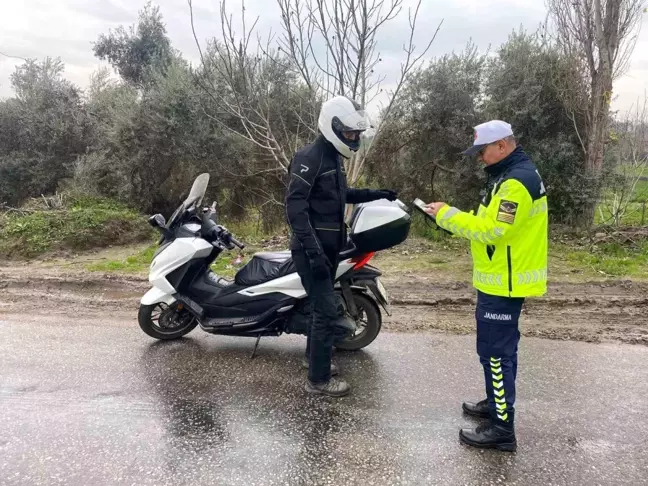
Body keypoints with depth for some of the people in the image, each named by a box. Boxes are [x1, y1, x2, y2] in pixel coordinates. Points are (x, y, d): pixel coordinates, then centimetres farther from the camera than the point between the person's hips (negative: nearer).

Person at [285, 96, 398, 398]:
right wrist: (314, 251, -31)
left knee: (321, 305, 21)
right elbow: (294, 205, -25)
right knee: (326, 310, -7)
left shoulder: (333, 157, 13)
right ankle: (318, 379, 5)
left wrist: (375, 194, 17)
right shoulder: (310, 156, -17)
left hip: (329, 246, 10)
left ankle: (313, 357, 39)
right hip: (313, 249, -10)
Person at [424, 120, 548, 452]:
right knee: (498, 349, 20)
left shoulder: (517, 182, -21)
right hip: (503, 279, 11)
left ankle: (502, 429, 4)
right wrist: (453, 217, 4)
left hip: (505, 283, -11)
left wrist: (447, 215, -18)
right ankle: (497, 403, 35)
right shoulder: (513, 174, 14)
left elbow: (492, 230, -27)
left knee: (496, 352, -5)